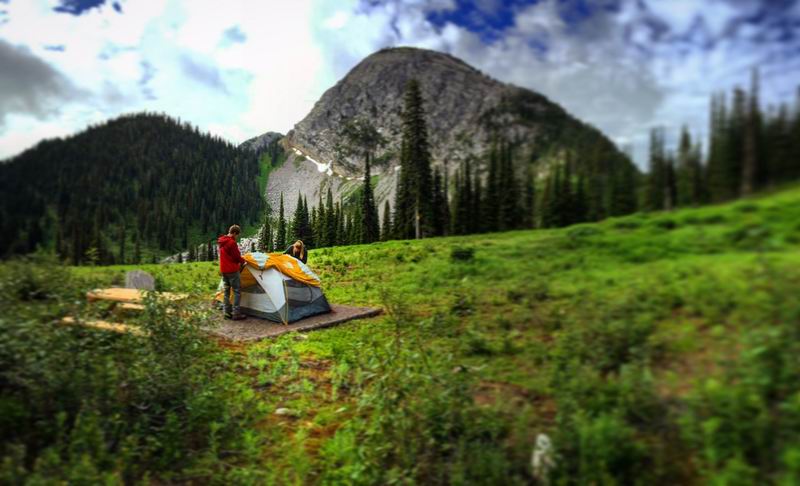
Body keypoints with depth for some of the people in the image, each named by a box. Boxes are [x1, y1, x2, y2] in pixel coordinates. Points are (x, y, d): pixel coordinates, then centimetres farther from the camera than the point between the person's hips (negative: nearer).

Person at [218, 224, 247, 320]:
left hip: (223, 270, 9)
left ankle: (227, 312, 18)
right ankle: (236, 314, -3)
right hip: (232, 270, -9)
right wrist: (243, 261, 5)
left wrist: (239, 260, 13)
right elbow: (237, 257, -15)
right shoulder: (232, 243, -18)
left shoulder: (221, 242, 11)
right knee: (237, 291, -3)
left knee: (226, 291, 13)